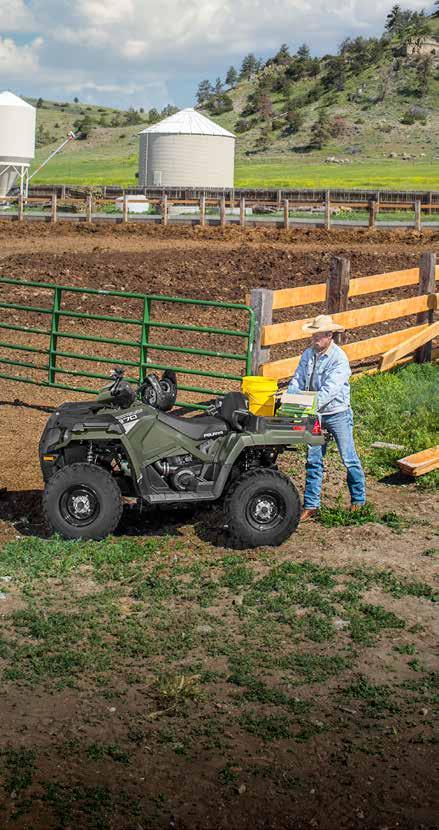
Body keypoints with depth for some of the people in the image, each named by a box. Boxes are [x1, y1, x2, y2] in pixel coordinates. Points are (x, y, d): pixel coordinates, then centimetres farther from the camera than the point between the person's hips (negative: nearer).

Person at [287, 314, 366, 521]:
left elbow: (329, 391, -27)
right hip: (315, 416, 5)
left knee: (349, 459, 4)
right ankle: (310, 505, 12)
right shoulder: (308, 354, 2)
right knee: (313, 461, 7)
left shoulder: (339, 359, -18)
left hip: (337, 414, -5)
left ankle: (358, 499, 21)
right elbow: (297, 381, 1)